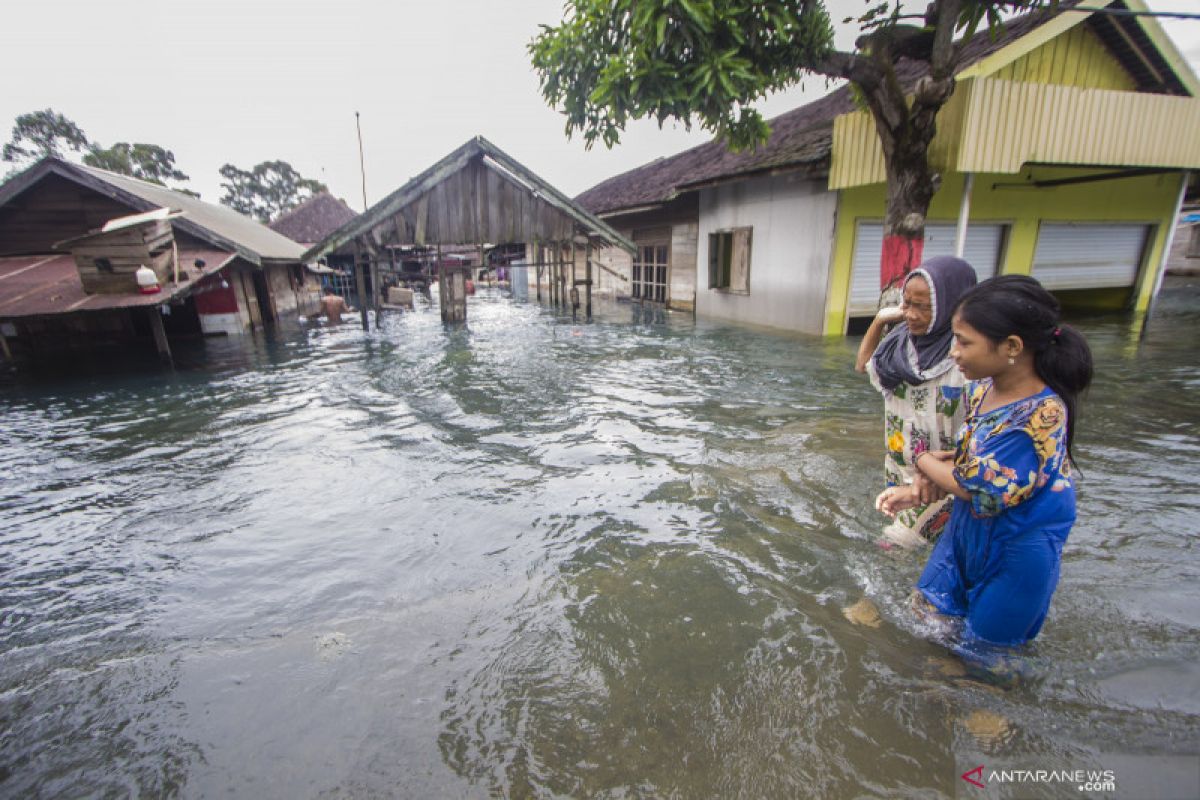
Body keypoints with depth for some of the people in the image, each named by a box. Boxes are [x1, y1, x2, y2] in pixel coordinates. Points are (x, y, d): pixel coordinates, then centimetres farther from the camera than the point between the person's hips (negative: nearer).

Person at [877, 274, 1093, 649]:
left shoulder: (1040, 416, -33)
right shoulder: (984, 388, -8)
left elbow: (974, 488, -26)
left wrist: (924, 461, -8)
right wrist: (916, 491, -8)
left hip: (1016, 551, -7)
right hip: (968, 528, 7)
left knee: (984, 647, 16)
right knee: (928, 606, 21)